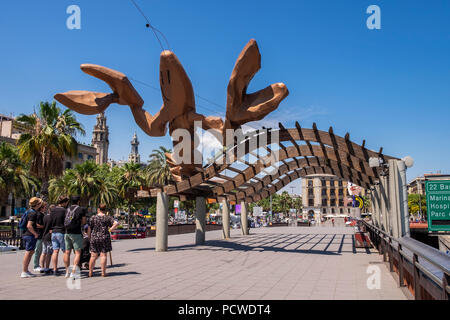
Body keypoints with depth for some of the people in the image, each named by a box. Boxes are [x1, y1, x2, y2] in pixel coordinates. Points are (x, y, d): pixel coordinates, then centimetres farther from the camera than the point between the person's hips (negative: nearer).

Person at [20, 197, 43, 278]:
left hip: (26, 234, 10)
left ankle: (26, 270, 23)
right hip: (30, 235, -10)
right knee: (28, 253, -4)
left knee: (31, 252, 17)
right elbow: (29, 226, -24)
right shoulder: (33, 213, -17)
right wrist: (35, 234, -15)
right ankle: (24, 272, 1)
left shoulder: (29, 211, 13)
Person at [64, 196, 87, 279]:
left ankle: (67, 272, 19)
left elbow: (66, 221, 14)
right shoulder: (81, 209, -3)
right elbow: (84, 222, 0)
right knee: (78, 253, -1)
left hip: (67, 233, 6)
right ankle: (73, 272, -9)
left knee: (67, 252, 12)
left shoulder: (68, 209, 11)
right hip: (76, 233, -6)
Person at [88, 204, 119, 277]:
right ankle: (103, 272, 5)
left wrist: (89, 238, 14)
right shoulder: (108, 218, 0)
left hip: (94, 238, 1)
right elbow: (116, 223, -11)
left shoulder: (93, 218, 2)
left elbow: (89, 229, 2)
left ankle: (90, 272, 14)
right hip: (104, 238, -1)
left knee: (93, 256, 9)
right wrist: (110, 230, -2)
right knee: (103, 255, 3)